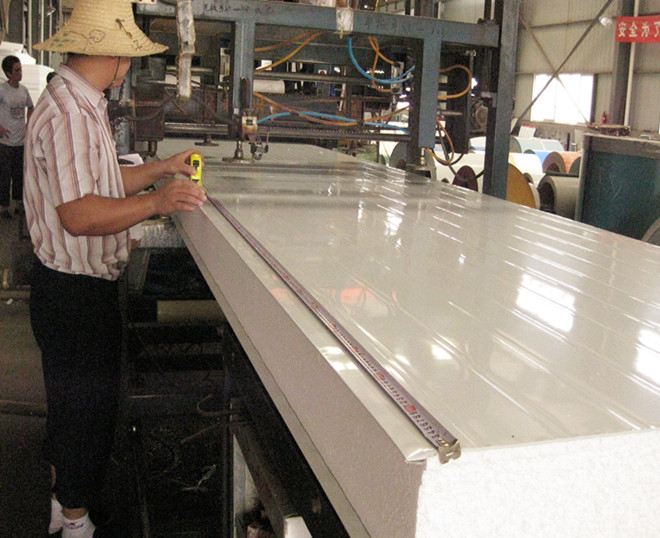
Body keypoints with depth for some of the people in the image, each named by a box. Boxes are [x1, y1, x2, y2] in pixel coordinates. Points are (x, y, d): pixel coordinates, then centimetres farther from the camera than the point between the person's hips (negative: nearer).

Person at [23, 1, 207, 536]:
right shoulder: (69, 112, -22)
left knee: (73, 403, 23)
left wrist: (161, 169, 20)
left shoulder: (79, 105, 12)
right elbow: (79, 213, -29)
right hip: (76, 293, -11)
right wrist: (155, 202, -35)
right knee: (86, 406, 4)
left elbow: (99, 183, 18)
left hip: (75, 287, 11)